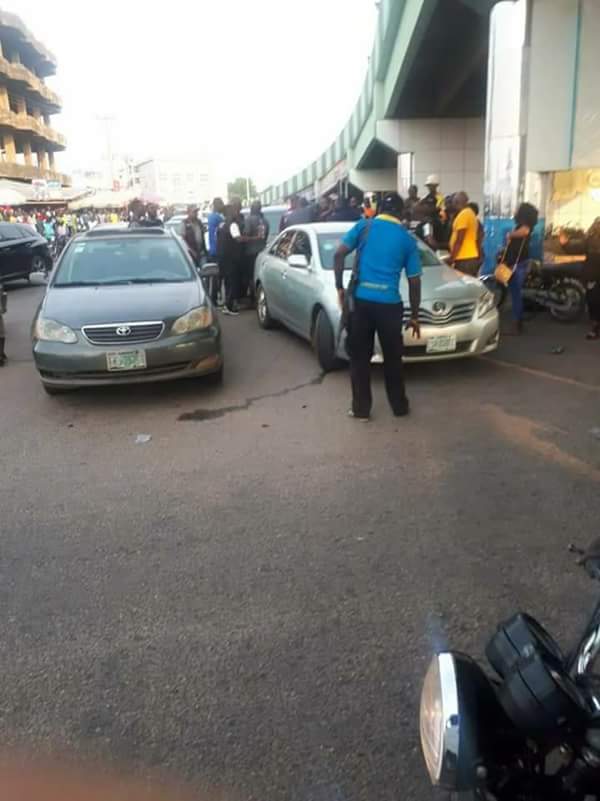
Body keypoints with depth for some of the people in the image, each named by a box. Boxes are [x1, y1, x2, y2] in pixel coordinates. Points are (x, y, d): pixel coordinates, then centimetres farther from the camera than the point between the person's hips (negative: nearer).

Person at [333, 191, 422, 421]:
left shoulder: (364, 226, 6)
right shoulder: (407, 239, 7)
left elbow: (339, 254, -4)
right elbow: (414, 282, 7)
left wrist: (339, 287, 4)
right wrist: (415, 316, 14)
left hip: (361, 300, 0)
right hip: (389, 304, 0)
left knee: (360, 357, 10)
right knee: (393, 357, 15)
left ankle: (361, 409, 14)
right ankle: (399, 406, 25)